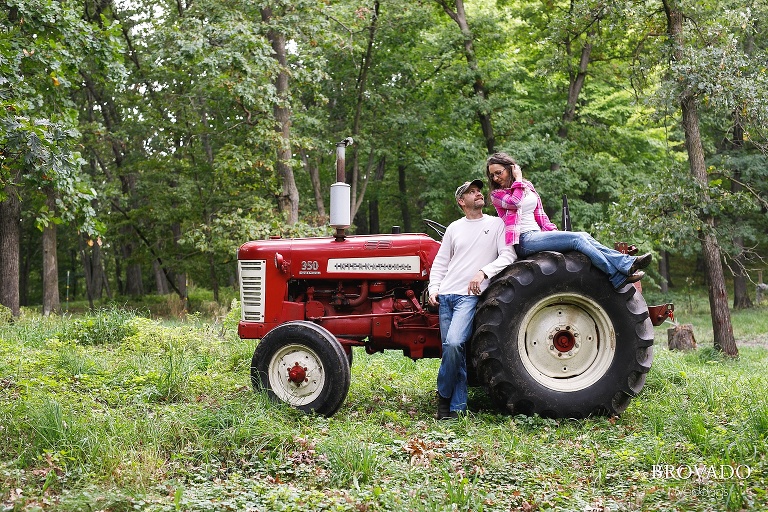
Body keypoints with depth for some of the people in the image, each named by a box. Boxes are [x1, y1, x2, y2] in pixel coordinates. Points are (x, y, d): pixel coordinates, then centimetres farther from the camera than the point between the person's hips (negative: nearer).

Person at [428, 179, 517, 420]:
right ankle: (457, 407, 8)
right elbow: (440, 262, 19)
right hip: (446, 294, 4)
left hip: (470, 295, -4)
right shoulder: (454, 228, 17)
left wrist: (483, 272, -16)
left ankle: (444, 395, -5)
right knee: (451, 349, 1)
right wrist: (433, 288, 5)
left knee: (453, 343, -24)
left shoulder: (496, 224, 8)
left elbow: (508, 256, -3)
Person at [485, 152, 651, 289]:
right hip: (523, 240, -7)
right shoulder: (496, 195, 3)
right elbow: (514, 202, -18)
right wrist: (518, 179, -4)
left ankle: (627, 263, -24)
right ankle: (618, 276, -26)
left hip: (538, 234, 7)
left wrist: (552, 231, 7)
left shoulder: (528, 186, 21)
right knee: (577, 238, -22)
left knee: (584, 236, -15)